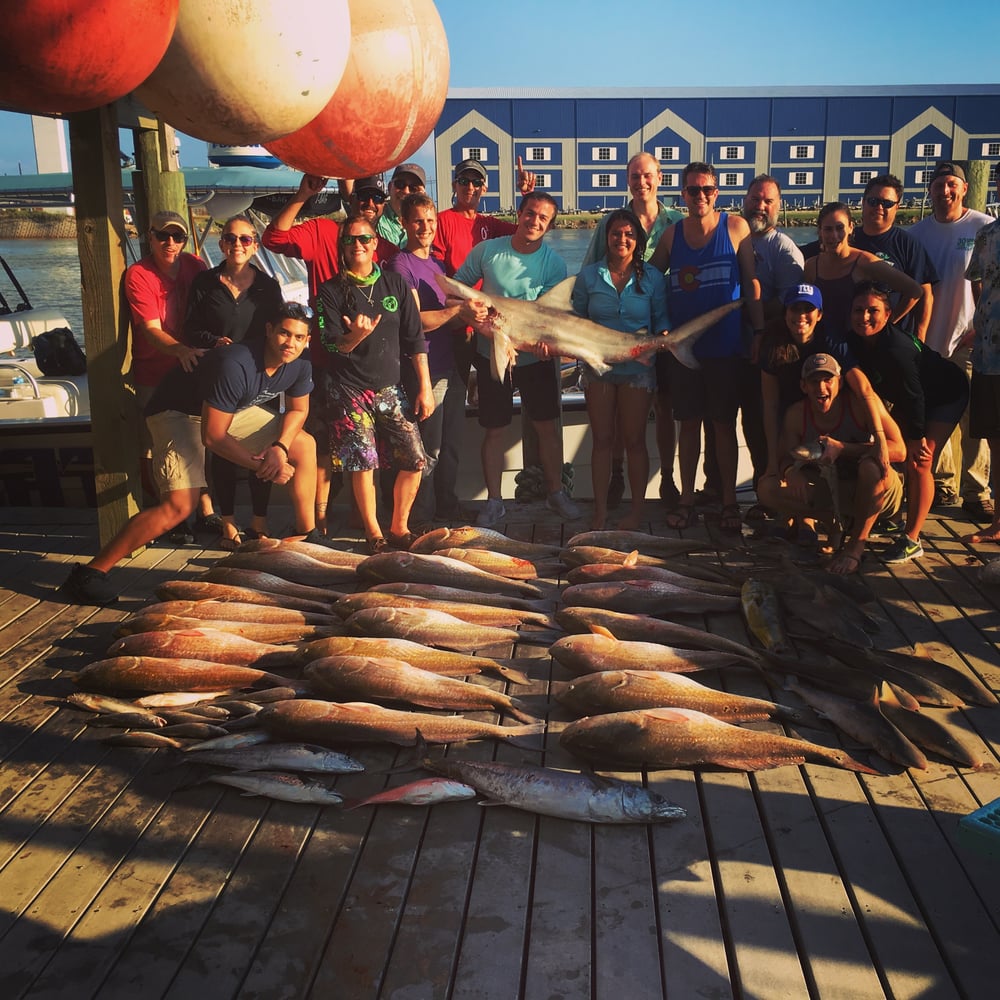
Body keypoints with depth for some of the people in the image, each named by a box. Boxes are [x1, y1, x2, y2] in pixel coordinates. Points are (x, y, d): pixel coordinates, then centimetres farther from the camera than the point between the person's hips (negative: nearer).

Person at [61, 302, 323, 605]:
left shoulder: (299, 366, -14)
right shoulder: (235, 365, -36)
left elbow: (298, 410, 4)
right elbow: (212, 436, -30)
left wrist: (280, 447, -16)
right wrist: (259, 465, -23)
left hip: (231, 410, 8)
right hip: (177, 410, -8)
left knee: (304, 445, 3)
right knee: (180, 504, -26)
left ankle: (307, 537, 17)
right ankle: (90, 572, -20)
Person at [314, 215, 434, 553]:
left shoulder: (395, 284, 7)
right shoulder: (331, 291, 1)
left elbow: (415, 340, 8)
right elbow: (330, 346, -5)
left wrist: (425, 388, 3)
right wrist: (354, 337, -28)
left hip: (389, 387, 3)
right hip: (349, 388, -2)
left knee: (415, 460, -4)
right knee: (363, 462, -7)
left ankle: (399, 529, 14)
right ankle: (373, 534, 10)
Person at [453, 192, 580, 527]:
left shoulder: (554, 264, -6)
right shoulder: (487, 251, -5)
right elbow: (456, 286, 2)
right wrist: (466, 308, -21)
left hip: (535, 357, 0)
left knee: (546, 426, 6)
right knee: (493, 430, 6)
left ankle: (556, 492, 23)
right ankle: (494, 501, 17)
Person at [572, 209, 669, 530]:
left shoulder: (652, 278, 2)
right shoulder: (589, 275, 3)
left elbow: (662, 320, 3)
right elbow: (577, 319, 5)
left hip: (637, 368, -1)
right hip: (598, 367, 1)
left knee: (634, 440, 4)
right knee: (602, 439, 5)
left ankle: (636, 510, 17)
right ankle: (600, 510, 13)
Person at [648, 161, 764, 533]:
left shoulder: (735, 227, -2)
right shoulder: (672, 233, 5)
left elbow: (751, 281, -2)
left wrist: (760, 331, -6)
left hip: (724, 346, -2)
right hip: (682, 345, 2)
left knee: (724, 423, 5)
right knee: (688, 422, 9)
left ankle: (729, 501, 15)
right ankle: (686, 499, 18)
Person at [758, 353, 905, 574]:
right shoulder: (796, 415, -9)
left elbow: (899, 450, -26)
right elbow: (787, 458, -2)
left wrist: (843, 449, -35)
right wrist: (791, 470, -28)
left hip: (876, 494, -3)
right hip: (832, 493, 3)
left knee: (873, 465, -38)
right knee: (769, 488, -15)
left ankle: (857, 544, -17)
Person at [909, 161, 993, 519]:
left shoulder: (985, 228, -3)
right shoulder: (917, 233, 7)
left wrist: (982, 328, -10)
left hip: (969, 341, -3)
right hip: (928, 341, 3)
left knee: (973, 420, -3)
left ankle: (976, 491, 6)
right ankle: (944, 486, 22)